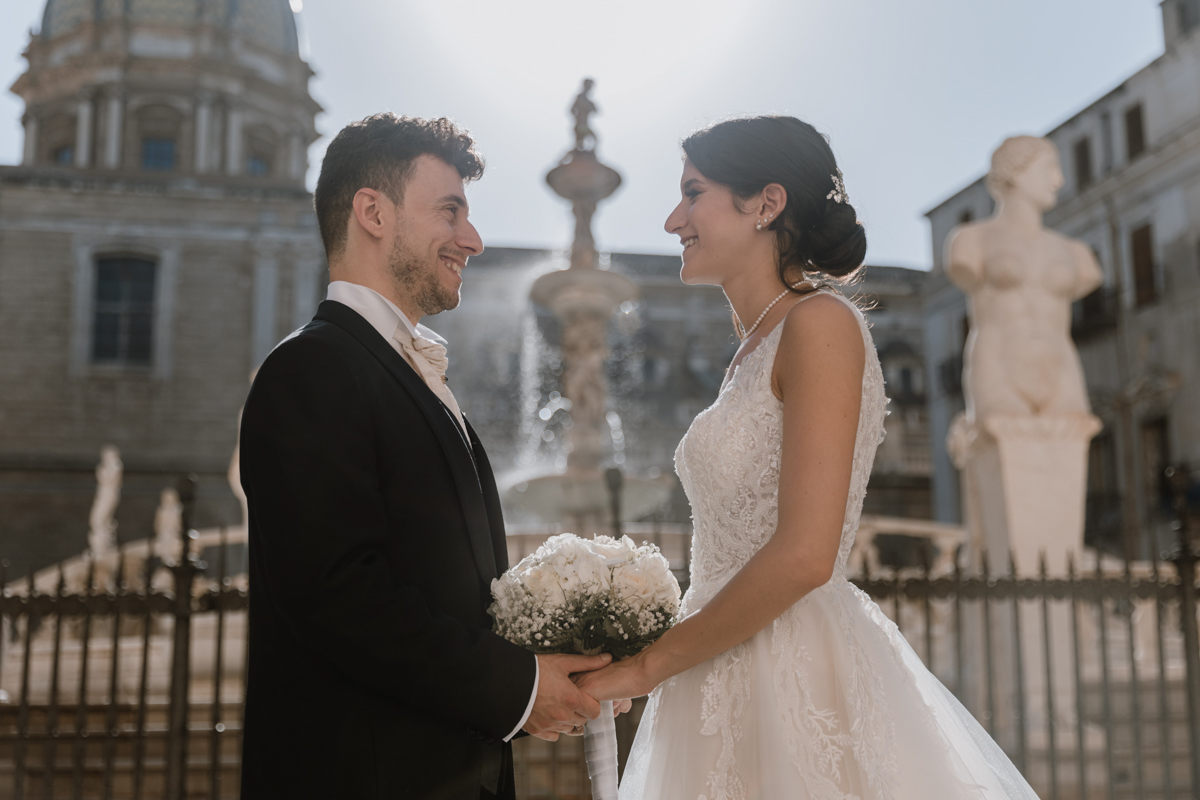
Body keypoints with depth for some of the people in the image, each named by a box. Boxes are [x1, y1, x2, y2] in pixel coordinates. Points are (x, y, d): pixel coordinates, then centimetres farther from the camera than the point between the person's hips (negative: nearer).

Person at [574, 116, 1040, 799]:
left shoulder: (821, 324, -12)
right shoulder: (756, 353, 13)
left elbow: (803, 555, -21)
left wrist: (648, 666, -13)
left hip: (800, 684, -8)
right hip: (735, 687, 8)